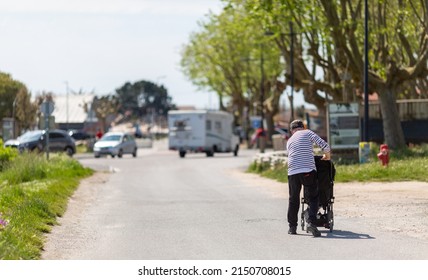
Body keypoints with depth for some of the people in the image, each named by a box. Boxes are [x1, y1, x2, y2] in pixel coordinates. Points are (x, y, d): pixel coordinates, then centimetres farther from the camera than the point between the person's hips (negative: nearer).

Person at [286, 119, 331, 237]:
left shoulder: (289, 141, 23)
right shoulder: (308, 133, 8)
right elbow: (324, 145, -1)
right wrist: (327, 156, 17)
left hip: (292, 172, 4)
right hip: (308, 170, -4)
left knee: (293, 200, 15)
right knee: (313, 198, 2)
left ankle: (292, 227, 20)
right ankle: (311, 222, -16)